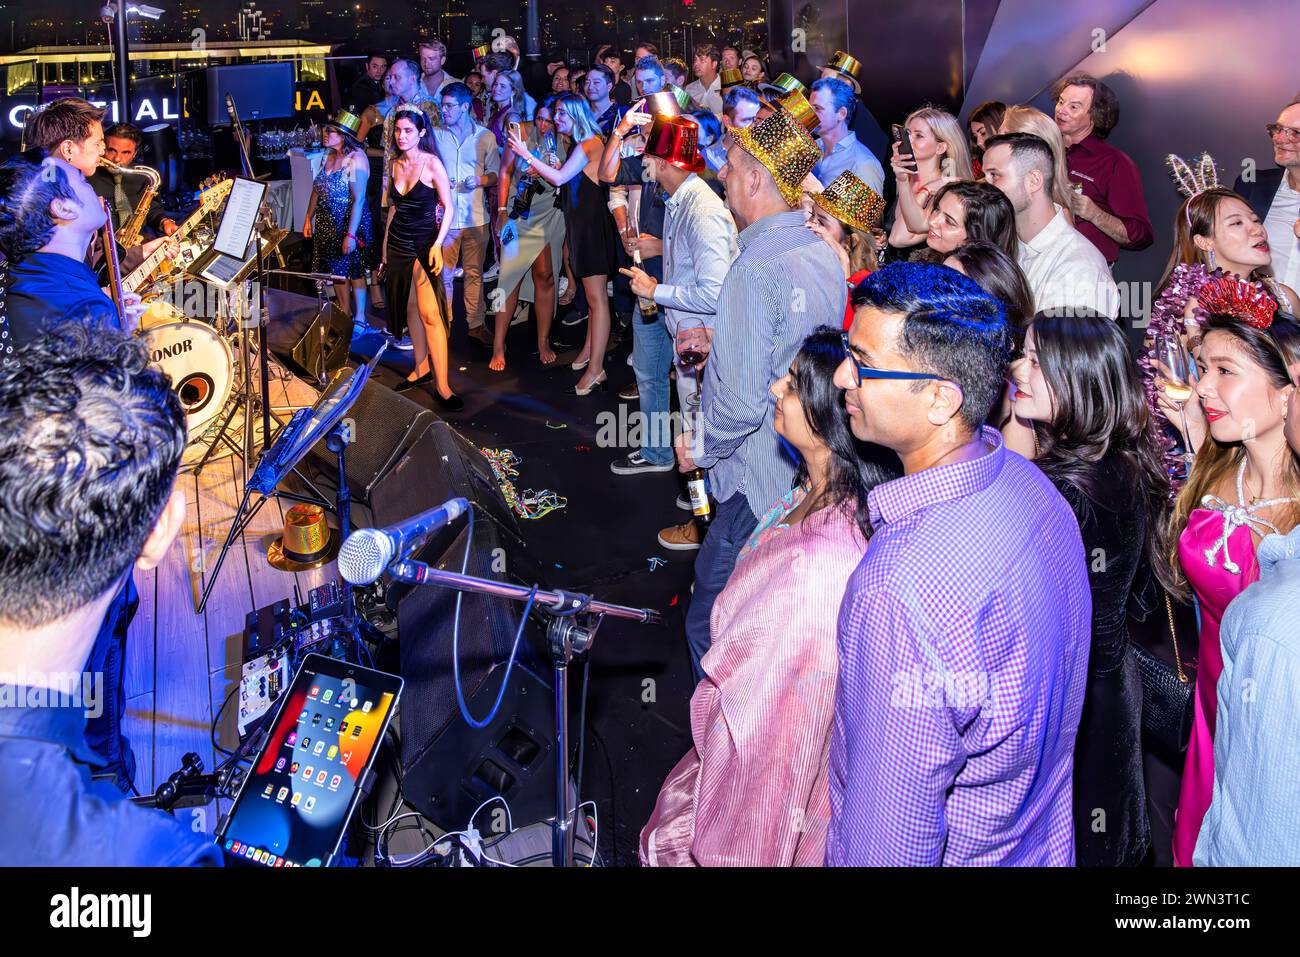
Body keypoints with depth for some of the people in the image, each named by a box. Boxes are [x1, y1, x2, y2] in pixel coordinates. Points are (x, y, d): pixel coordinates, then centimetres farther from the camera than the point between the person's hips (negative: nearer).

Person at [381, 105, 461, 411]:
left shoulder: (432, 163, -9)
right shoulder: (396, 165, 8)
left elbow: (448, 207, -9)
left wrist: (438, 244, -19)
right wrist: (385, 244, 15)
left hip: (424, 244, -6)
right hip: (398, 244, 6)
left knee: (430, 313, -12)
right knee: (410, 309, 10)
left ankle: (442, 385, -12)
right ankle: (421, 369, 22)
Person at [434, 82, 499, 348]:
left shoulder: (485, 136, 4)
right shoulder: (436, 134, 6)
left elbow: (496, 175, 8)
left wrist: (480, 180, -12)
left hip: (475, 215, 0)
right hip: (444, 215, 0)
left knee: (475, 273, 6)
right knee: (444, 274, 2)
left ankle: (476, 323, 14)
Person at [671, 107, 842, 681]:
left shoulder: (755, 270, -23)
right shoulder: (824, 257, 5)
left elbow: (742, 401, -27)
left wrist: (699, 447, -8)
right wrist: (720, 343, 17)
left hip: (759, 486, -9)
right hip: (812, 473, 9)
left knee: (711, 624, 3)